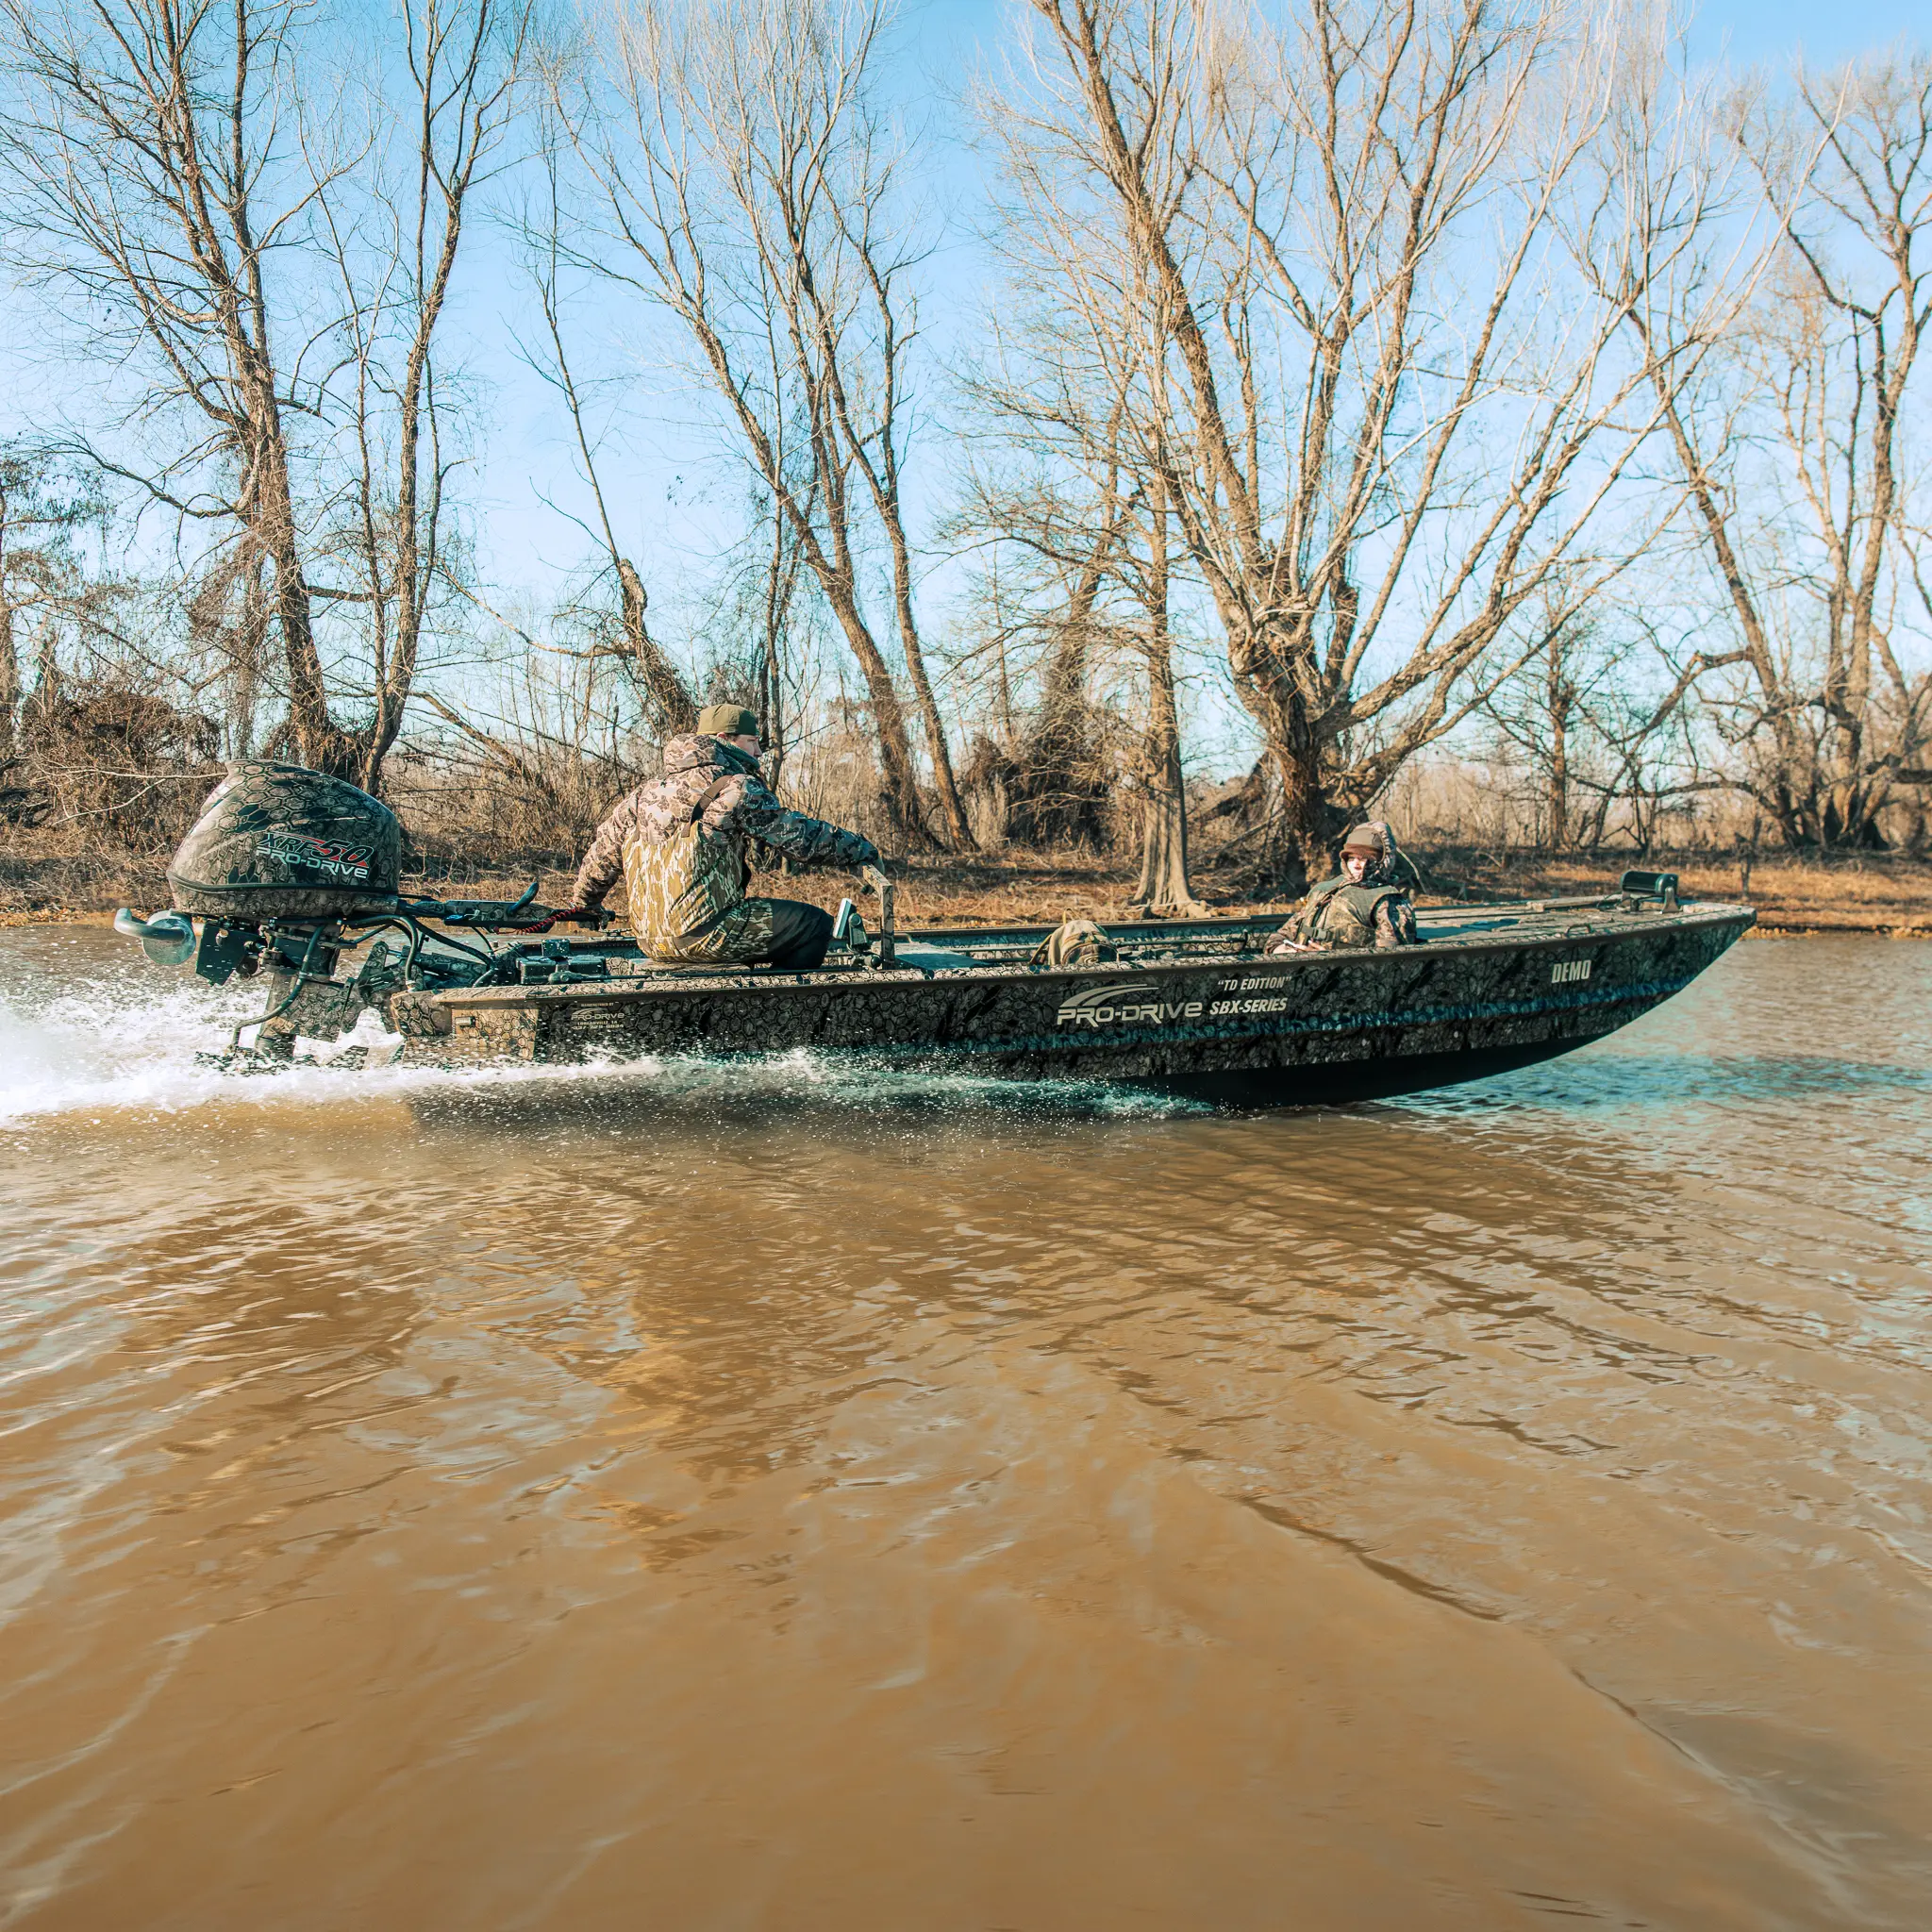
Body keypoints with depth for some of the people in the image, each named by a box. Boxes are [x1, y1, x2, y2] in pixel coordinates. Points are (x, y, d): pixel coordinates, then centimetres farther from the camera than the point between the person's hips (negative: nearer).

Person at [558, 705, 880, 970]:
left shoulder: (648, 792, 17)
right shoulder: (736, 787, -6)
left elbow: (603, 854, 25)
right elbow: (799, 836, -5)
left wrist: (583, 904, 42)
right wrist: (860, 850, 9)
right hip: (700, 933, -9)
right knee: (816, 925, -2)